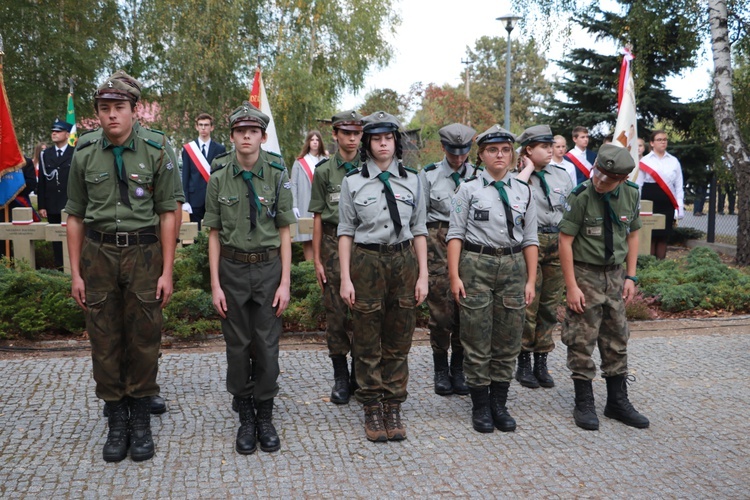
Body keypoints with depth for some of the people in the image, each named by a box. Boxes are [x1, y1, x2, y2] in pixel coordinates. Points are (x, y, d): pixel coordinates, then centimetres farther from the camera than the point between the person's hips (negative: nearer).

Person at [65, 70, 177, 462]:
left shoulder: (155, 155, -2)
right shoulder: (84, 157, 4)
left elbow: (167, 215, -2)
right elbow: (75, 217, 7)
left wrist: (167, 271, -6)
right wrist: (75, 273, 3)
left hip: (143, 254, -2)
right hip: (98, 255, 2)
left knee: (144, 340, 5)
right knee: (105, 341, 7)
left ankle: (141, 420, 21)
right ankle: (116, 421, 22)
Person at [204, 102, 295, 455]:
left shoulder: (278, 175, -3)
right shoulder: (219, 177, -2)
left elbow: (284, 231, -1)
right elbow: (215, 234, 1)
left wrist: (285, 282, -6)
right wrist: (215, 284, -3)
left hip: (269, 268, 0)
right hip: (232, 269, 1)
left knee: (267, 346, 4)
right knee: (237, 346, 7)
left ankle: (265, 417, 19)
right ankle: (245, 418, 22)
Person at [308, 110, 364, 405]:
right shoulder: (324, 171, 5)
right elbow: (318, 218, 5)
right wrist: (317, 259, 2)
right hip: (334, 246, 0)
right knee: (336, 314, 3)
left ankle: (360, 376, 19)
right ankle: (340, 378, 16)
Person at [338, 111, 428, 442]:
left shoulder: (411, 180, 6)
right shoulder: (353, 181, 1)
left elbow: (419, 230, 7)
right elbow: (346, 231, 1)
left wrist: (423, 275, 2)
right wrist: (345, 278, -5)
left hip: (403, 262, 2)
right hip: (366, 262, -2)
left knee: (398, 342, 8)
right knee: (368, 343, 5)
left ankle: (393, 408, 21)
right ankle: (372, 410, 19)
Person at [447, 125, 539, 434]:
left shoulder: (523, 192, 9)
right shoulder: (469, 189, 1)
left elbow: (530, 239, 9)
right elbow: (455, 234, -3)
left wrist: (530, 280, 4)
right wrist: (454, 276, -10)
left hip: (513, 266, 3)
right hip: (476, 265, -3)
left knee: (508, 341, 7)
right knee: (477, 340, 2)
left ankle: (499, 403, 21)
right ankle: (480, 406, 16)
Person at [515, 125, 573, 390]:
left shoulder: (562, 175, 11)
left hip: (558, 245, 5)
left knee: (550, 306, 9)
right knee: (528, 305, -1)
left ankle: (541, 363, 20)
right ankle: (524, 363, 14)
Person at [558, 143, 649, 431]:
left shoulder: (630, 194, 0)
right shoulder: (581, 196, -16)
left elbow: (632, 236, 10)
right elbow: (565, 242, -14)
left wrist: (630, 277, 4)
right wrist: (572, 287, -15)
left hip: (615, 274, 5)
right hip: (585, 274, -5)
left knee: (617, 341, 12)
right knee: (582, 342, 0)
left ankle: (618, 402, 24)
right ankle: (584, 405, 13)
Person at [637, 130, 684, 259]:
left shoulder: (674, 161, 8)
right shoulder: (645, 161, 0)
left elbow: (679, 185, 9)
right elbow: (638, 185, 1)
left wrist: (680, 206, 2)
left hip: (667, 204, 3)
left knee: (663, 237, 5)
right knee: (650, 236, -2)